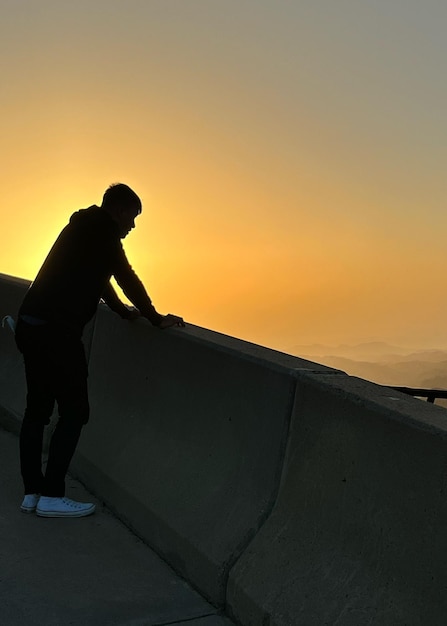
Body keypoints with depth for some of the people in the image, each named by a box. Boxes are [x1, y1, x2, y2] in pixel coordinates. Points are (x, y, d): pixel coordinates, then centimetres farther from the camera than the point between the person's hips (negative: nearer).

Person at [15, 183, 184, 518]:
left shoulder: (83, 229, 21)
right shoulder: (103, 231, -7)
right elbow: (127, 278, -9)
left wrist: (124, 310, 34)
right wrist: (156, 319, -1)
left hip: (31, 326, 10)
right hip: (56, 332, -10)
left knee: (38, 409, 12)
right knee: (74, 412, -2)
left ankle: (33, 491, 17)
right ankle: (52, 496, 2)